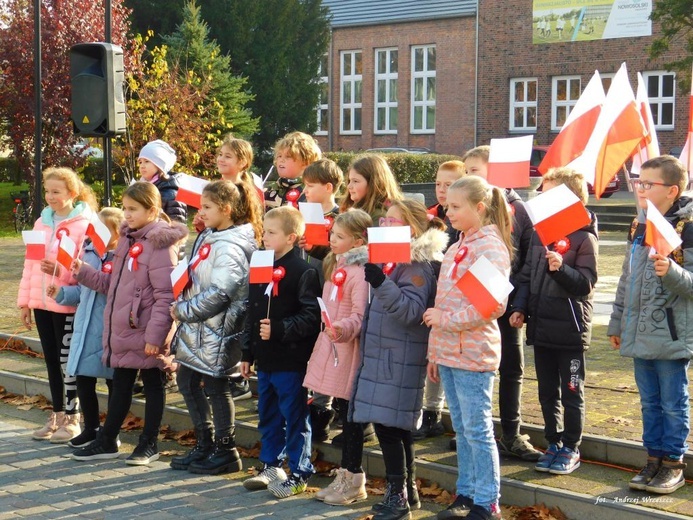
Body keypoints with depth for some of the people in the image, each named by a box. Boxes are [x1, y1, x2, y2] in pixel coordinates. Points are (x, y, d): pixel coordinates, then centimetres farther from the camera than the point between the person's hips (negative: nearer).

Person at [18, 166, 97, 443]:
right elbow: (29, 263, 14)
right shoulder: (42, 222, 11)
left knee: (67, 360, 1)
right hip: (41, 302, 6)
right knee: (51, 360, 12)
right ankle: (56, 416, 22)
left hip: (68, 304, -6)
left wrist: (61, 271, -26)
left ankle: (72, 419, 11)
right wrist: (24, 301, 12)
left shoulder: (85, 224, -9)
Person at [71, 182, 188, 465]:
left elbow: (165, 296, -19)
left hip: (146, 335, -8)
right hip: (121, 331, 8)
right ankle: (106, 442, 24)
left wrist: (155, 335, -22)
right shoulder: (127, 239, 12)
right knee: (120, 385, 16)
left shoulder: (160, 244, -15)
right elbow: (112, 283, 19)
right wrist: (83, 271, 7)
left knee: (153, 385, 7)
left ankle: (149, 444, 17)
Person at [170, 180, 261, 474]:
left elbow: (218, 293, -25)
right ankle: (204, 446, 26)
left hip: (217, 330, -10)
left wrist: (184, 310, -16)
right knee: (187, 382, 15)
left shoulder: (231, 246, -18)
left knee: (216, 387, 0)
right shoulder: (207, 238, 12)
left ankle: (226, 452, 13)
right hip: (196, 328, 10)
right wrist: (181, 308, 6)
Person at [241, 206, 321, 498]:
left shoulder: (302, 271, -13)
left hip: (291, 361, -8)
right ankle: (270, 466, 31)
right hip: (265, 359, 8)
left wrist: (279, 329, -25)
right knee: (268, 416, 17)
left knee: (295, 419, 1)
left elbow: (311, 317, -19)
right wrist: (248, 353, 18)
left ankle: (299, 474, 11)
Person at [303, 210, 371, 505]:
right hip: (330, 342, 9)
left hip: (348, 347, -9)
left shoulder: (360, 272, -16)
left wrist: (343, 328, -37)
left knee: (350, 413, -1)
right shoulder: (334, 265, 14)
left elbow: (360, 315, -22)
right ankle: (347, 475, 21)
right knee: (345, 413, 14)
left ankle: (353, 479, 9)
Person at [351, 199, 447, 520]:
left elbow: (411, 310, -26)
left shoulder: (419, 266, -14)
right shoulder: (394, 259, 15)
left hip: (400, 361, -10)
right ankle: (408, 490, 23)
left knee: (388, 425, -9)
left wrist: (381, 283, -37)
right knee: (396, 428, 14)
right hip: (383, 356, 10)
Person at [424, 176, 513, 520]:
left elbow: (493, 304, -20)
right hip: (449, 352, 8)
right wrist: (436, 352, 18)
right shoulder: (456, 248, 15)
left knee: (477, 430, -2)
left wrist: (446, 319, -16)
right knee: (461, 429, 14)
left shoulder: (490, 246, -11)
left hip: (474, 353, -8)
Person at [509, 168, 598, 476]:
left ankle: (571, 449, 14)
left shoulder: (584, 237, -9)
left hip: (570, 329, -6)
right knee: (547, 391, 13)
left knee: (571, 392, 4)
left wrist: (561, 268, -29)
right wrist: (520, 308, 4)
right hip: (541, 325, 6)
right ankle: (554, 444, 24)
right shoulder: (540, 233, 10)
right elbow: (527, 274, 15)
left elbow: (586, 283, -14)